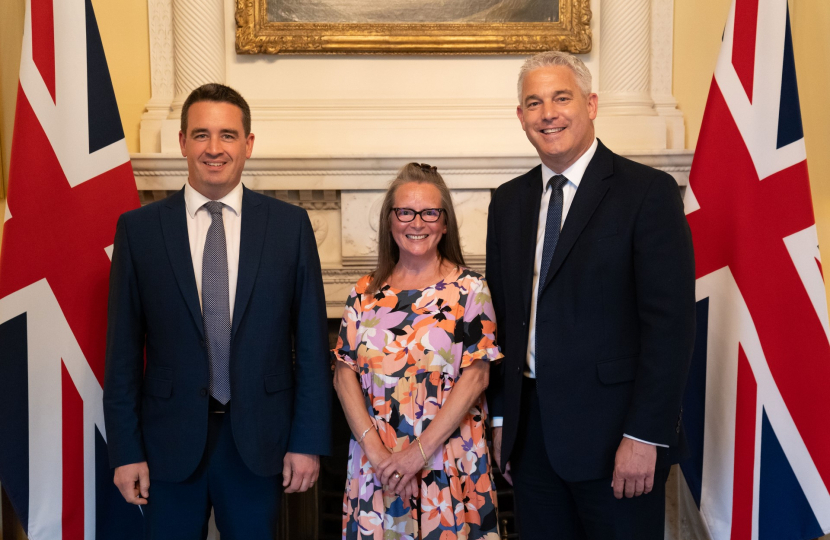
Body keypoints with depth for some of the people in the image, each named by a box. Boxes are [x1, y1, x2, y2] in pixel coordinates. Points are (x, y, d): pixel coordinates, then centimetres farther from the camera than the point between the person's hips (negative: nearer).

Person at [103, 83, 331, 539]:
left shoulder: (290, 224, -2)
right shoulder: (138, 228, -1)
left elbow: (311, 342, -1)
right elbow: (123, 348, 0)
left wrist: (308, 441, -3)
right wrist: (125, 450, -2)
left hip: (259, 439, 0)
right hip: (171, 440, 0)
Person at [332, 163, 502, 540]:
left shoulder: (469, 289, -4)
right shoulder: (366, 293, 5)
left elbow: (476, 376, -9)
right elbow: (345, 373, 2)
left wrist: (420, 451, -13)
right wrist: (374, 447, -10)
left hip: (450, 463, -2)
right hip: (376, 465, 3)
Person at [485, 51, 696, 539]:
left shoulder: (648, 192, -7)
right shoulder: (509, 201, 10)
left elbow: (670, 323, -12)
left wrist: (645, 436, -16)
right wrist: (501, 415, 10)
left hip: (614, 436, -5)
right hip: (531, 433, 5)